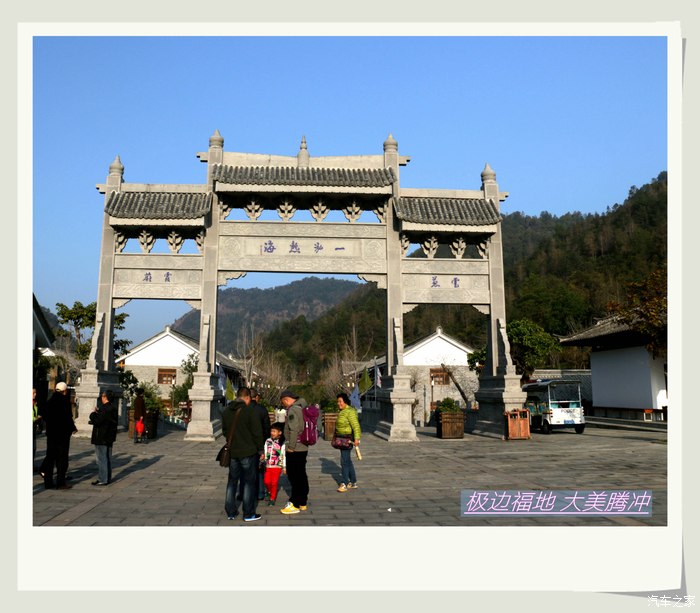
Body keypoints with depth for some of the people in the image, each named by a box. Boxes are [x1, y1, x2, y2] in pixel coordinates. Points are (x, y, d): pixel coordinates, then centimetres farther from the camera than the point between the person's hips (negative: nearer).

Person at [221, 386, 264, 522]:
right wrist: (260, 449, -2)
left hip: (232, 452, 5)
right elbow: (257, 432, -12)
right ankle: (248, 514, 7)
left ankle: (230, 512, 20)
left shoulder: (226, 411, 5)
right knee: (249, 482, 3)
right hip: (248, 452, -5)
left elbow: (225, 431, 15)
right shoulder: (250, 410, -14)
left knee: (232, 481, 15)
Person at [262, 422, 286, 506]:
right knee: (267, 481, 4)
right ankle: (269, 492, 34)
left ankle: (272, 498, 14)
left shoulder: (282, 443, -6)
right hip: (268, 465, 3)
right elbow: (264, 452, 12)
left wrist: (284, 467, -2)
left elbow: (284, 455, -4)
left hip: (277, 466, -3)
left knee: (274, 483, 0)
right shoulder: (268, 441, 4)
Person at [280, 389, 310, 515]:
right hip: (303, 448, 9)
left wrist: (291, 446, -16)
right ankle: (302, 502, 22)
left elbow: (294, 430, -23)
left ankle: (295, 505, 1)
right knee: (301, 475, 14)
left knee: (294, 476, -3)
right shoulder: (301, 408, 13)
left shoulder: (293, 410, -16)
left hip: (295, 449, -9)